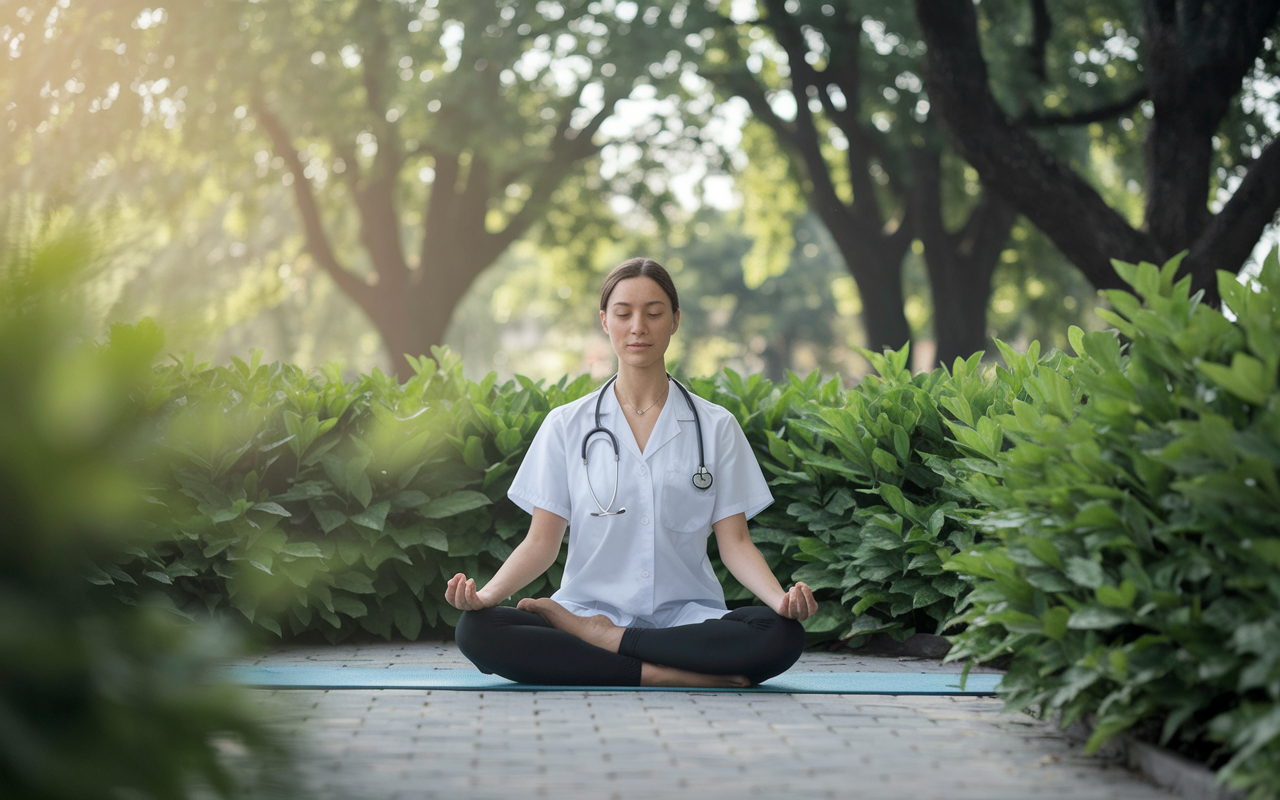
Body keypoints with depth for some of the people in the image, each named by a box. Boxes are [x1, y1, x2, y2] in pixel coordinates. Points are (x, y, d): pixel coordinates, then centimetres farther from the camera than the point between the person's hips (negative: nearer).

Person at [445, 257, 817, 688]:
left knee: (782, 636, -32)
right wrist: (486, 594, -16)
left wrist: (781, 597, -17)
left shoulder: (715, 427, 9)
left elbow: (734, 542, 4)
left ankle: (600, 637, -20)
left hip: (686, 617, 1)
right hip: (590, 605, 0)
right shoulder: (566, 425, 9)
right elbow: (542, 541, 4)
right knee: (475, 630, -30)